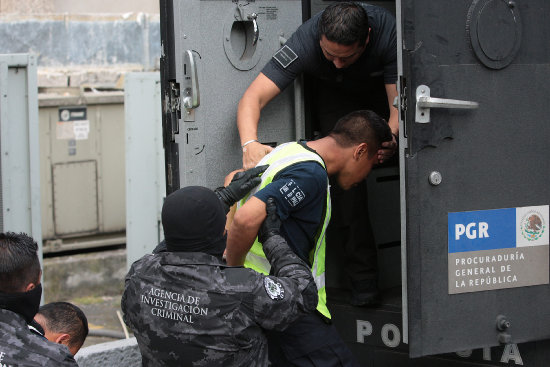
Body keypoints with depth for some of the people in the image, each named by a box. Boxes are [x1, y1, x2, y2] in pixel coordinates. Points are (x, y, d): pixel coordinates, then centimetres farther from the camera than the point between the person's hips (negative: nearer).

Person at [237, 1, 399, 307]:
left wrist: (391, 136, -59)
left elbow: (400, 104, -37)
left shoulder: (388, 32, -39)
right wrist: (250, 143, -57)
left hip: (383, 90, 0)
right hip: (336, 96, 0)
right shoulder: (306, 42, -37)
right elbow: (253, 97, -38)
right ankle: (363, 279, -16)